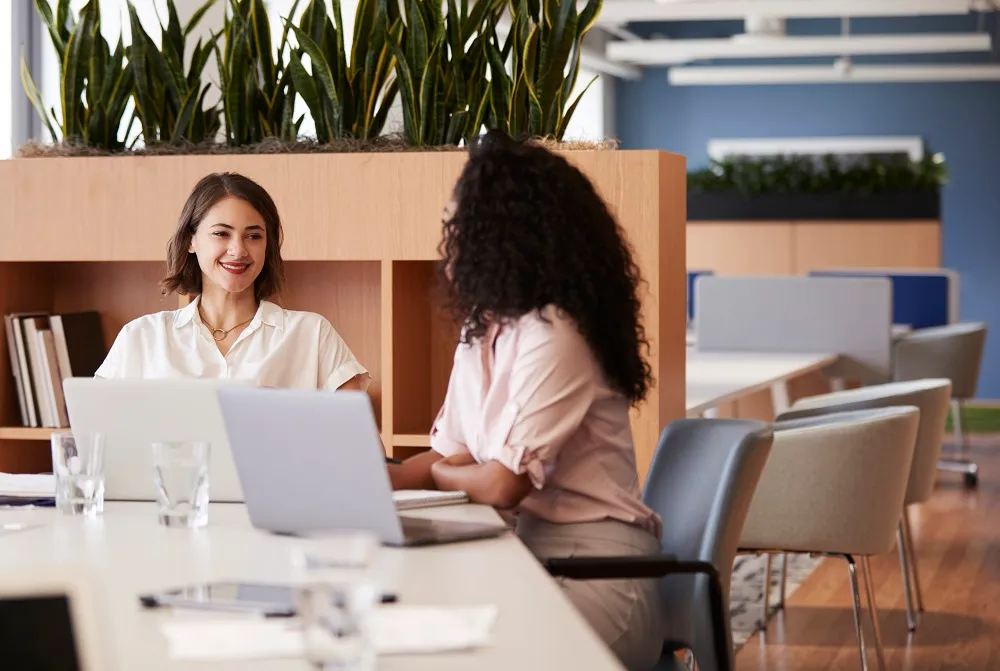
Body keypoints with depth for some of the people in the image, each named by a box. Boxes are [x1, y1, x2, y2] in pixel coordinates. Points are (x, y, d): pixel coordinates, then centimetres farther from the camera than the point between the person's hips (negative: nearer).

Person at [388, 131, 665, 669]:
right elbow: (451, 459, 11)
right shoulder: (481, 330, 12)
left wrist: (435, 473, 2)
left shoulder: (551, 337, -17)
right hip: (527, 553, 8)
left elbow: (503, 484, -18)